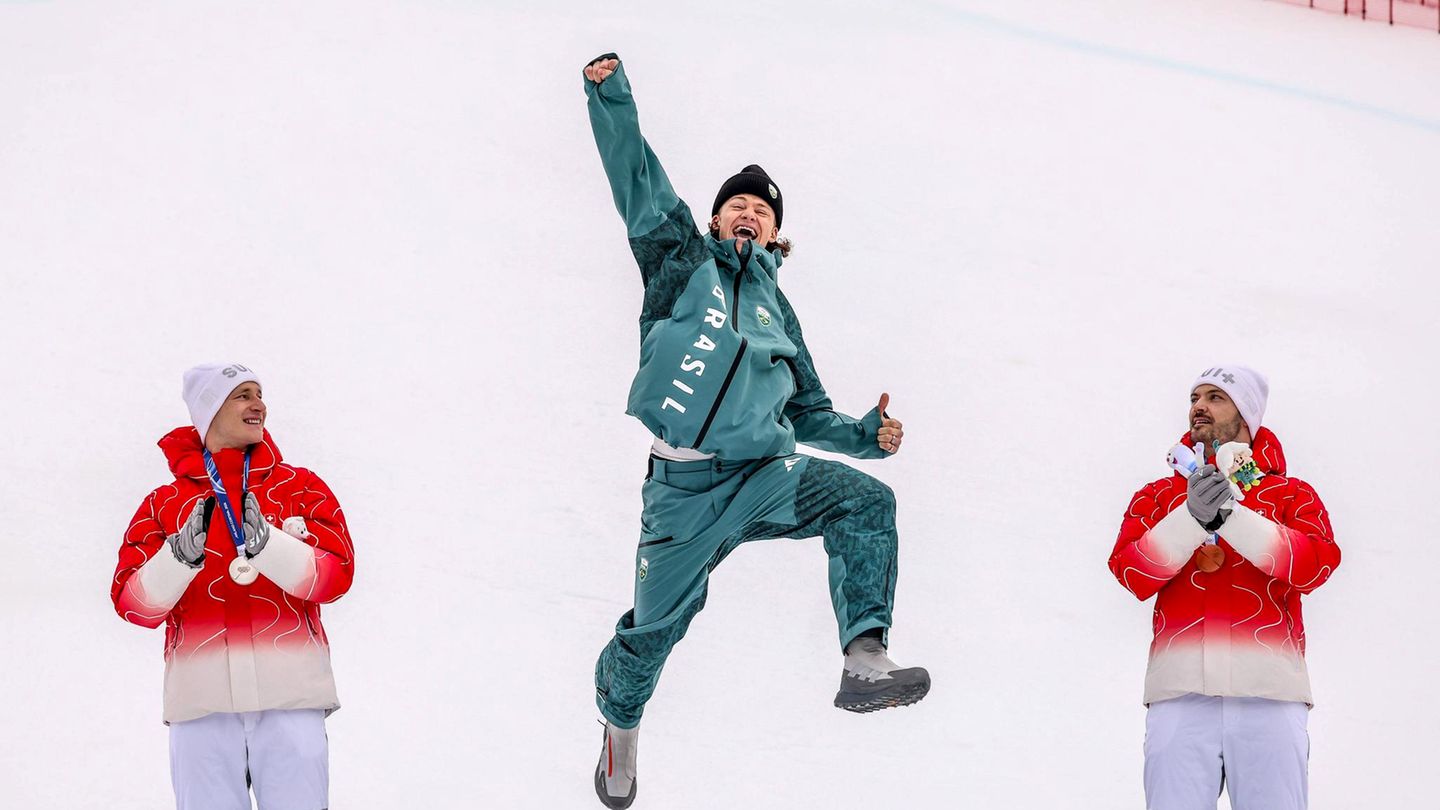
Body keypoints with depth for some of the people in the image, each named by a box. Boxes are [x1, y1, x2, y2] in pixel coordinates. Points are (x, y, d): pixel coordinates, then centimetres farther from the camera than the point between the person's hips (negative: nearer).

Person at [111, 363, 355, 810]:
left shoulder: (302, 487, 12)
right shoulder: (164, 504, 13)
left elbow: (335, 576, 0)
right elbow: (134, 604, 4)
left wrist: (266, 546, -16)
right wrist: (182, 556, -13)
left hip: (290, 693, 0)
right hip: (201, 700, 0)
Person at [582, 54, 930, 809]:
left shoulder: (776, 311, 24)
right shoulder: (682, 259, 14)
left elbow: (809, 411, 26)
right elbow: (637, 179, 5)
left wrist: (866, 433, 8)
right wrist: (611, 93, -5)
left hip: (767, 477, 3)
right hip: (684, 485, -3)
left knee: (865, 500, -23)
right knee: (655, 624, 0)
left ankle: (864, 662, -31)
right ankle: (619, 722, 32)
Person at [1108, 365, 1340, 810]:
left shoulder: (1291, 494, 18)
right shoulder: (1157, 496, 21)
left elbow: (1315, 563, -2)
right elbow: (1132, 573, 4)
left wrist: (1230, 516, -10)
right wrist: (1192, 516, -11)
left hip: (1269, 691, -1)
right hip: (1181, 690, 1)